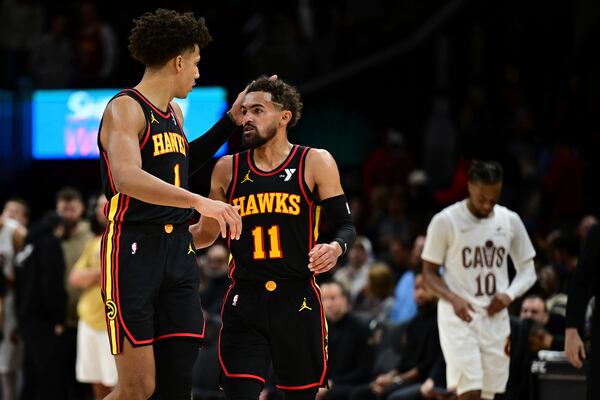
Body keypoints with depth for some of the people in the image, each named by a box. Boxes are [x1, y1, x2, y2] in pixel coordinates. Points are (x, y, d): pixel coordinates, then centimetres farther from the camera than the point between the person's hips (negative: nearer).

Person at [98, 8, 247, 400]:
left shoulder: (174, 113, 17)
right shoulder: (126, 108, -10)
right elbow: (127, 178, -28)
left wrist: (230, 123, 30)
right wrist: (199, 202, -38)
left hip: (177, 253, 8)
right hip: (133, 252, -8)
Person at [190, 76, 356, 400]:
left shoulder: (316, 163, 2)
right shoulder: (227, 170, 9)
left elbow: (345, 225, 2)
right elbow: (206, 233, 20)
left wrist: (336, 248, -20)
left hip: (297, 301, -1)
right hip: (244, 303, 1)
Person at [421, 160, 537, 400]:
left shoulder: (510, 221, 5)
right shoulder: (445, 221, -6)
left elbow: (528, 270, 13)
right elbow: (429, 272, 0)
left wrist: (509, 294, -8)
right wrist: (453, 298, -19)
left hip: (495, 316, 4)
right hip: (458, 317, -4)